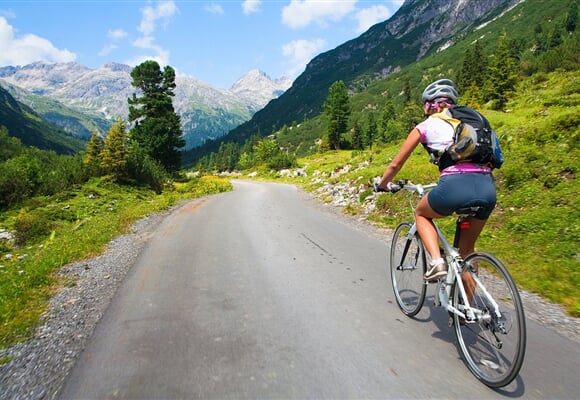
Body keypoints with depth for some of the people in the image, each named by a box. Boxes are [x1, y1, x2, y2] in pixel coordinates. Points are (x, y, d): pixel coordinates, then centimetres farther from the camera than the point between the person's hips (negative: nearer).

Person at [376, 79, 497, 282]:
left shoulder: (425, 126, 13)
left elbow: (396, 164, 18)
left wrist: (382, 184, 36)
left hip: (455, 186, -5)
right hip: (487, 188, 5)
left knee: (421, 213, 27)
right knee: (467, 248, 24)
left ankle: (436, 261, 7)